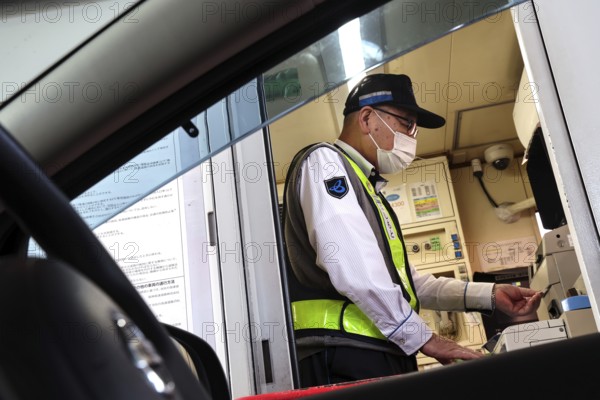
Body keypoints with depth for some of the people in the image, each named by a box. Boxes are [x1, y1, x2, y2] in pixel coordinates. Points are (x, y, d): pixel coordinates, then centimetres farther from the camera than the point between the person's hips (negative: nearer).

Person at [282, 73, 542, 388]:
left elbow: (404, 280, 25)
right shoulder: (325, 162, -4)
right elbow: (352, 270, -19)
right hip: (348, 360, -9)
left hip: (380, 358, 9)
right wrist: (422, 337, -11)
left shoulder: (367, 190, 26)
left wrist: (489, 295, 17)